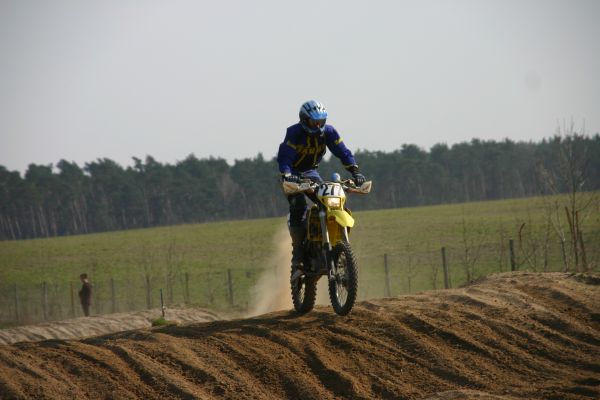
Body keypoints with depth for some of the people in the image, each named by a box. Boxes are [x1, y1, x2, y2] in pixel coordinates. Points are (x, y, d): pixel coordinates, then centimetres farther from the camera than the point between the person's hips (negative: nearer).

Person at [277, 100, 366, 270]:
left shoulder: (328, 131, -10)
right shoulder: (294, 132, -23)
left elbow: (342, 151, -12)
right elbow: (284, 156, -32)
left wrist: (355, 171, -25)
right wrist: (287, 176, -49)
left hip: (310, 172, 5)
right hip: (292, 172, -5)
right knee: (299, 206, -27)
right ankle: (298, 252, -25)